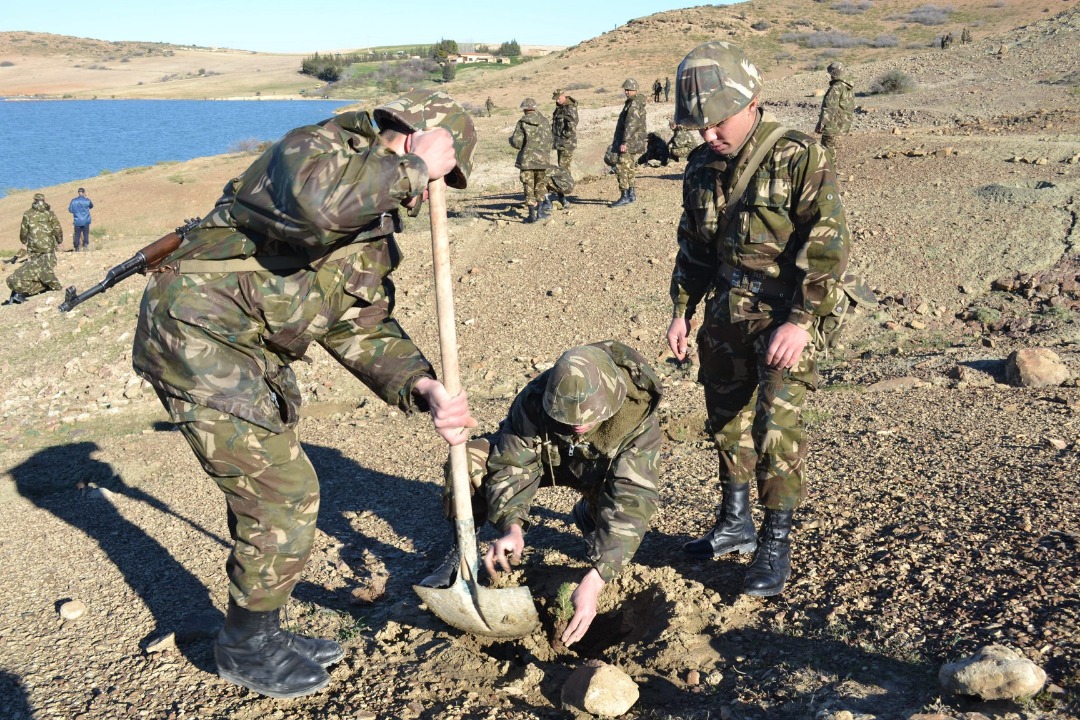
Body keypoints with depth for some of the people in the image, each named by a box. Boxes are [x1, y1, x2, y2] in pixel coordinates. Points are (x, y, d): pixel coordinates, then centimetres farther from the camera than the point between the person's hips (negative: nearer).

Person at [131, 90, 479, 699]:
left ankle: (260, 632, 35)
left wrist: (423, 388, -8)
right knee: (285, 493, -5)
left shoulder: (377, 225, 13)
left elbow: (363, 329, 9)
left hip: (255, 352, 10)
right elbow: (321, 204, -40)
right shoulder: (317, 147, -14)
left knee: (267, 489, 16)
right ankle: (246, 648, 16)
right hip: (199, 335, -10)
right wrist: (413, 165, -25)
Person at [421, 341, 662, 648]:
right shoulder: (534, 399, -34)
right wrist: (512, 527, -48)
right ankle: (462, 552, -5)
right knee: (470, 458, -25)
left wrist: (594, 581, -53)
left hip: (600, 471, 1)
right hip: (545, 457, 0)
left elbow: (633, 500, -45)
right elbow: (512, 465, -29)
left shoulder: (638, 420, -39)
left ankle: (588, 514, 9)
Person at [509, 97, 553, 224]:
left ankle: (532, 215, 3)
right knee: (540, 185, 17)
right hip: (542, 158, 3)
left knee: (529, 187, 4)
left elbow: (516, 143, -10)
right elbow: (549, 140, 6)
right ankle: (540, 211, 15)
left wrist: (511, 139, 11)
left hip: (527, 159, -3)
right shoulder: (544, 121, 2)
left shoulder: (522, 123, -8)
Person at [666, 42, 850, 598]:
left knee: (777, 424, -11)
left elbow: (828, 243, -17)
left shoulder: (798, 156, -13)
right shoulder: (702, 166, 7)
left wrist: (801, 321, -24)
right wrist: (681, 310, 13)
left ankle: (776, 543, 5)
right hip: (727, 311, 7)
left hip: (786, 313, -6)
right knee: (726, 418, 13)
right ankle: (735, 524, 30)